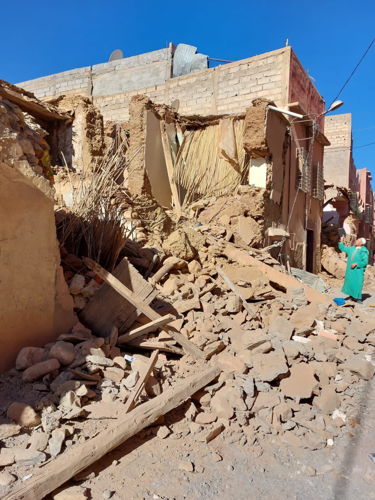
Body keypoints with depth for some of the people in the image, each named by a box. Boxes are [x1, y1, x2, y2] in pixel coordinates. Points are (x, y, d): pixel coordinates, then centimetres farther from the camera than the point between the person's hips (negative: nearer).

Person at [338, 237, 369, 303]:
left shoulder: (363, 251, -8)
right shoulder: (352, 249, 11)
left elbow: (365, 261, -13)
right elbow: (343, 248, 23)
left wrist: (356, 264, -20)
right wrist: (341, 242, 14)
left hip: (358, 271, -7)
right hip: (350, 270, 7)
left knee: (357, 284, -7)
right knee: (350, 283, 10)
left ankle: (358, 298, 1)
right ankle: (352, 296, 21)